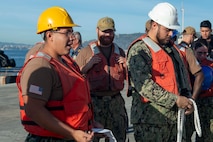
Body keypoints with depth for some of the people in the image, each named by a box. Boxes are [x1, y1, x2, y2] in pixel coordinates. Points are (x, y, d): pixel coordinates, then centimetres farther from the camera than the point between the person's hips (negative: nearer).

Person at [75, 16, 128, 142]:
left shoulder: (120, 52, 14)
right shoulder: (86, 52, 2)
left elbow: (127, 77, 21)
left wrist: (126, 65, 1)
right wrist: (89, 64, -14)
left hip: (116, 101, 4)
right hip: (94, 102, -4)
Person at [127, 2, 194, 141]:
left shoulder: (172, 48, 16)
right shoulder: (140, 50, -10)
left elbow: (183, 76, 21)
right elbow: (144, 86, -21)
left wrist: (186, 100, 3)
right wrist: (175, 100, -21)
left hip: (176, 116, 8)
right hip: (151, 120, -8)